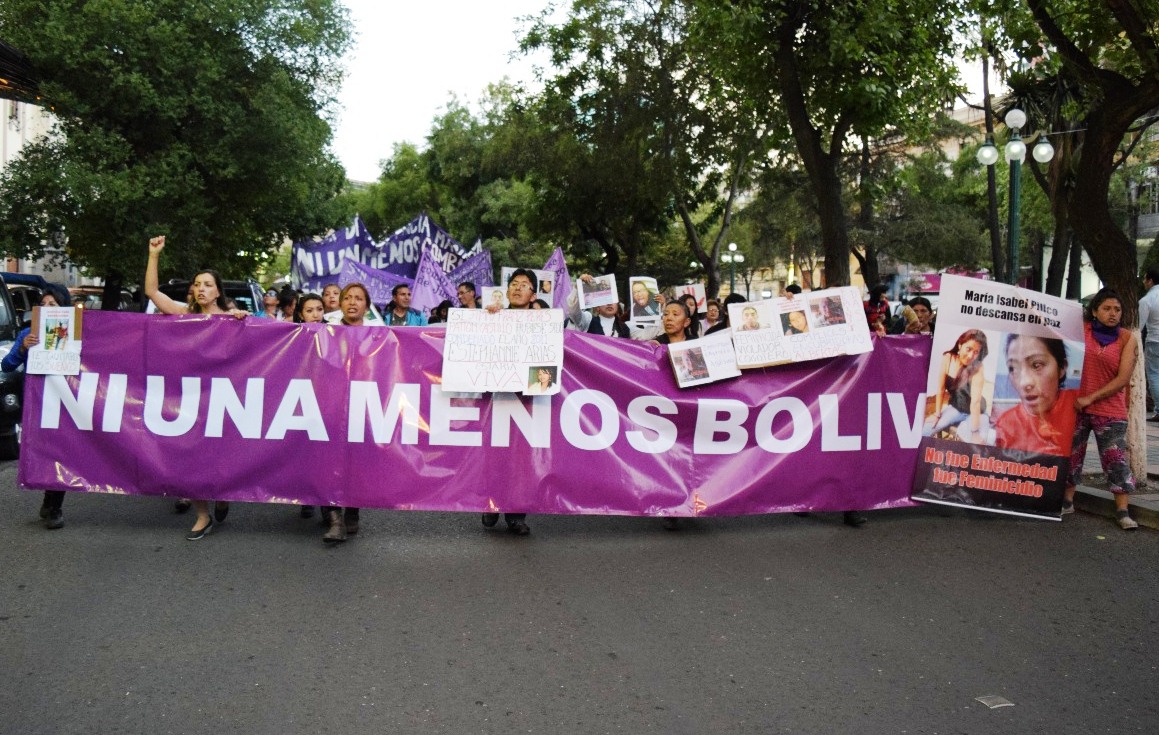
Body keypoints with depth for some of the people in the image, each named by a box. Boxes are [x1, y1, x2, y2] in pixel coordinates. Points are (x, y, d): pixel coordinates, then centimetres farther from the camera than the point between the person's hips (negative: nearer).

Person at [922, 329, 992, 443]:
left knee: (975, 446, -26)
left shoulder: (977, 368, -23)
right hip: (955, 408, 3)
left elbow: (976, 401, -30)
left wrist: (975, 432, -32)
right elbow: (941, 389, -6)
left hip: (975, 413, -3)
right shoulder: (947, 358, -14)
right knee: (923, 432, -12)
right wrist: (937, 414, -2)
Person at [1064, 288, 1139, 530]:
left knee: (1117, 460, -3)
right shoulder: (1080, 330, 0)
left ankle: (1123, 511, 7)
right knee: (1071, 454, 11)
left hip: (1110, 410, -2)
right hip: (1075, 405, 2)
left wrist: (1090, 398, -12)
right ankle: (1067, 502, 26)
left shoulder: (1126, 338, -4)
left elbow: (1123, 379, -9)